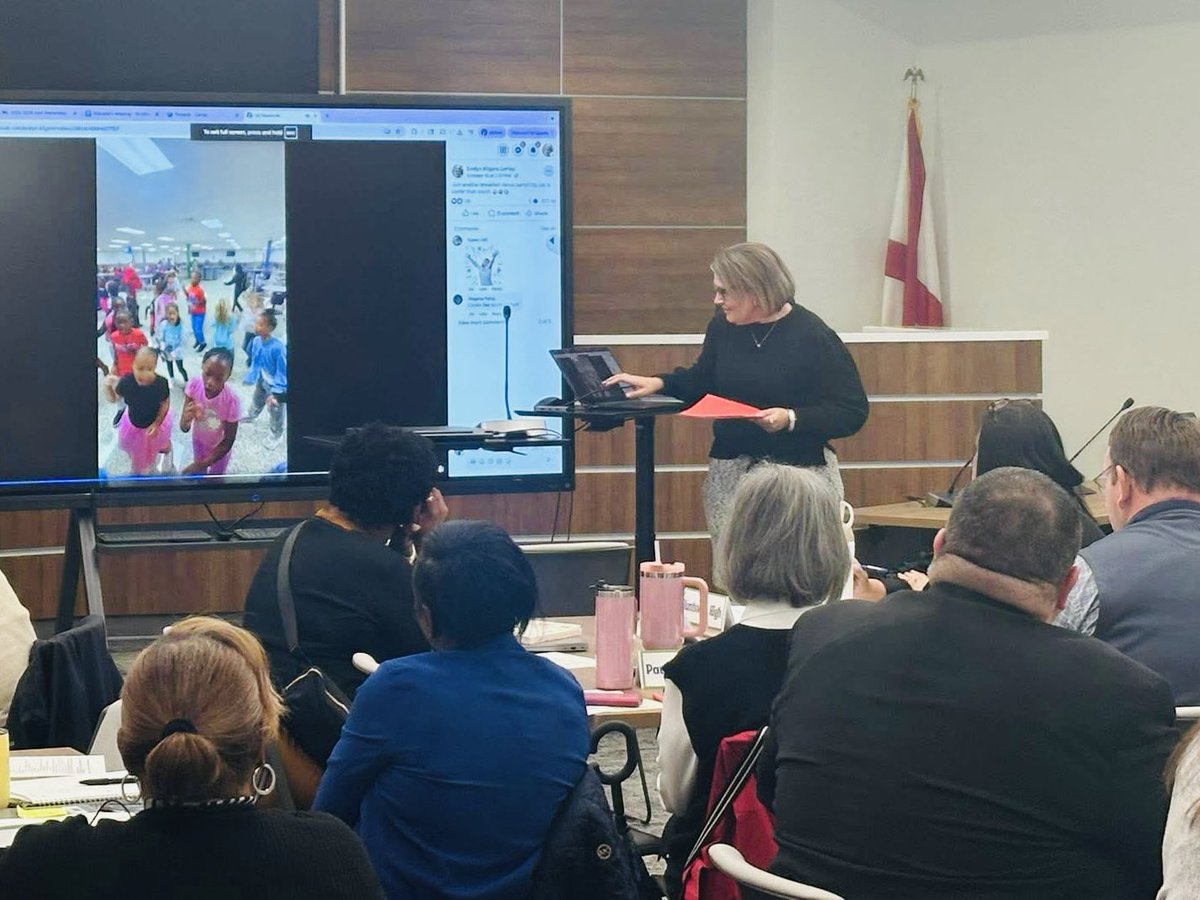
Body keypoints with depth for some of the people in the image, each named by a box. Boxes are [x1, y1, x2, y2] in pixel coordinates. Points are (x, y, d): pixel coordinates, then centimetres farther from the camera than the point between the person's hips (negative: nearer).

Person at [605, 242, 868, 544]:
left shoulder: (812, 336, -11)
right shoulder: (724, 327, 4)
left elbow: (853, 412, -11)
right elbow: (704, 381, 23)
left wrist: (791, 418, -21)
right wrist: (659, 383, 7)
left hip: (799, 471, -4)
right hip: (729, 473, 4)